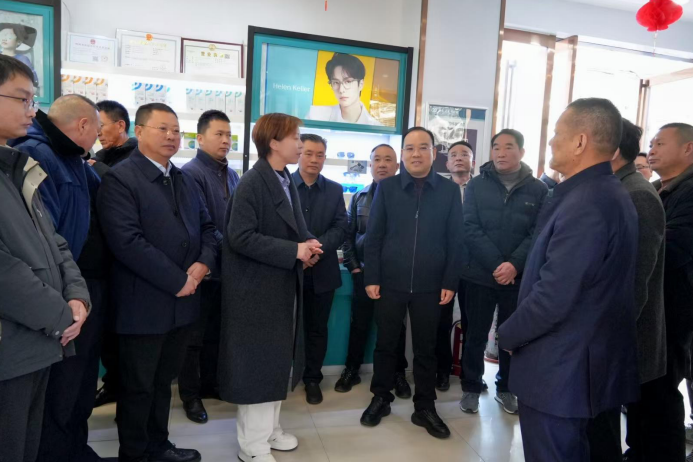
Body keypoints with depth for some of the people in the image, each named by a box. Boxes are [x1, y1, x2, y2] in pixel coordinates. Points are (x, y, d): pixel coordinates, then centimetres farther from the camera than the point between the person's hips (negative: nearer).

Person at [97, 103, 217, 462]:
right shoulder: (119, 179, -11)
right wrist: (177, 280, -18)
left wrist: (204, 263, -7)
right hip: (143, 304, -7)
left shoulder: (185, 179, 13)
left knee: (163, 381, 20)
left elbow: (206, 226, 13)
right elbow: (127, 242, -22)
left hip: (182, 300, 7)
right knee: (138, 386, 11)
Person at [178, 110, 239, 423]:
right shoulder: (190, 173, -12)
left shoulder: (232, 175, 10)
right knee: (195, 334, 7)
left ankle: (209, 384, 35)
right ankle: (190, 395, 23)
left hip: (227, 267, 7)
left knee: (216, 331, 18)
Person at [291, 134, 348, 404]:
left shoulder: (335, 190, 8)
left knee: (317, 328, 11)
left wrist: (317, 248, -17)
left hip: (322, 272, 2)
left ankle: (312, 379, 26)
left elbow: (341, 228, -1)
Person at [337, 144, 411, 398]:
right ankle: (351, 370, 25)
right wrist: (353, 266, 0)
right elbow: (349, 234, 8)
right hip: (364, 271, 2)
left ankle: (398, 374, 25)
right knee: (359, 323, 10)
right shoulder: (358, 197, 8)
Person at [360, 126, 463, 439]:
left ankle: (425, 408, 27)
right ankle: (381, 399, 31)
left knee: (426, 348, 11)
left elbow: (455, 241, 2)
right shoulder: (386, 188, 2)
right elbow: (373, 236, 1)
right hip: (390, 283, 0)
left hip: (430, 286, 0)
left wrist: (450, 282, -3)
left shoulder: (450, 191, 2)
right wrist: (371, 278, -4)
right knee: (386, 344, 12)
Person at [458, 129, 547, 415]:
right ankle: (471, 388, 24)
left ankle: (505, 387, 30)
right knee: (476, 334, 8)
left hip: (520, 277, 1)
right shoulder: (477, 185, 1)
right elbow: (470, 229, -7)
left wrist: (514, 265, -19)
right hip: (480, 274, 0)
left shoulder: (538, 190, 2)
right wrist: (496, 264, -17)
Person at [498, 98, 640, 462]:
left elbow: (552, 298, -27)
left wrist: (507, 336, -10)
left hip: (560, 369, -9)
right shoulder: (610, 194, 8)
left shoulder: (583, 204, -25)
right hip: (589, 362, 10)